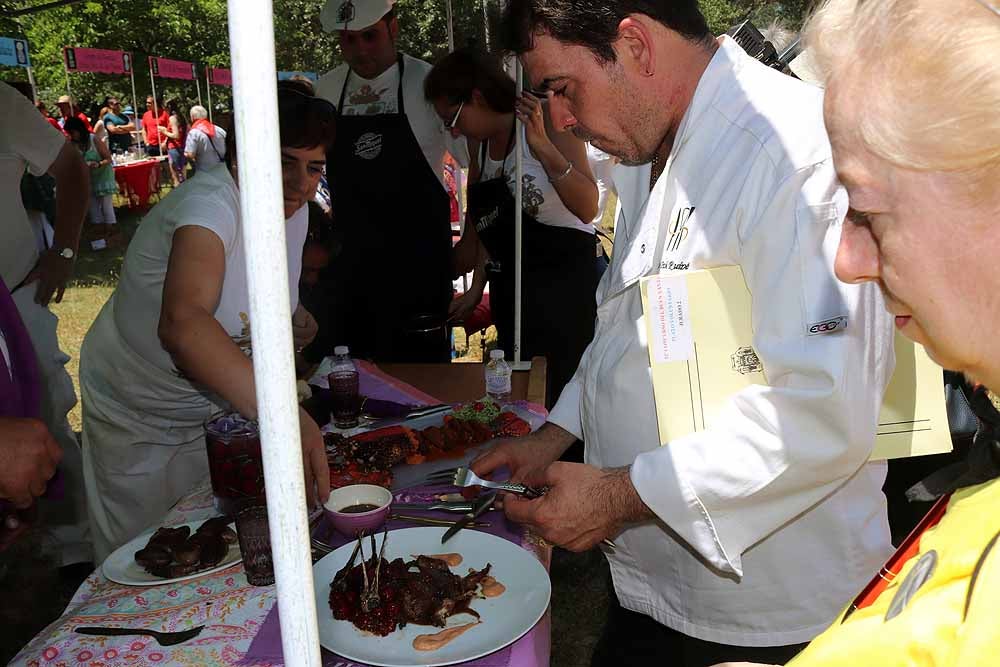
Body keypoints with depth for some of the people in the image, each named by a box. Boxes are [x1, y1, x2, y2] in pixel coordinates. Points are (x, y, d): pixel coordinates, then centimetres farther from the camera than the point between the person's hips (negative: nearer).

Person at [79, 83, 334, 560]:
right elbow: (181, 323, -52)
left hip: (216, 409, 6)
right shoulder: (209, 204, -32)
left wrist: (291, 317, -10)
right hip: (137, 421, -6)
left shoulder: (294, 210, -7)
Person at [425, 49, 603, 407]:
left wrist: (544, 148, -33)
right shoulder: (481, 147, 11)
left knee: (562, 391, -8)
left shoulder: (547, 123, -11)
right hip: (510, 294, 7)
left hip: (563, 286, -7)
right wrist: (477, 288, 11)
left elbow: (587, 209, -23)